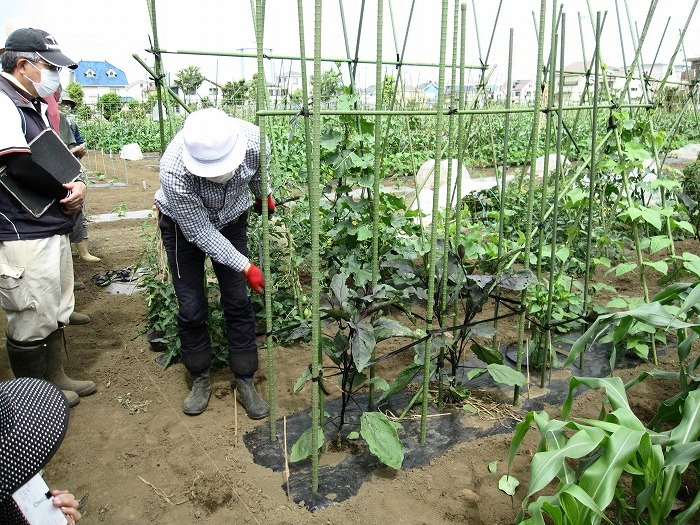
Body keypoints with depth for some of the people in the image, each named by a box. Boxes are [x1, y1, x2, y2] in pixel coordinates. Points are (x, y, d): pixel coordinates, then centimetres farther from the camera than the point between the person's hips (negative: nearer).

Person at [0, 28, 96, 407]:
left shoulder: (35, 106, 16)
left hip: (53, 231, 10)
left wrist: (77, 184, -5)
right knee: (31, 322, 4)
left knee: (56, 313, 20)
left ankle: (55, 377, 37)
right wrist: (65, 192, -10)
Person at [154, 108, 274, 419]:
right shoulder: (174, 174, -39)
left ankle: (245, 383, 13)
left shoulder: (253, 139, -30)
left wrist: (263, 195, 16)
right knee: (191, 309, -1)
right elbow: (200, 233, -26)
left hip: (230, 220, 3)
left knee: (238, 303, 0)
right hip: (184, 225, -2)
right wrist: (245, 267, -26)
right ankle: (200, 381, 21)